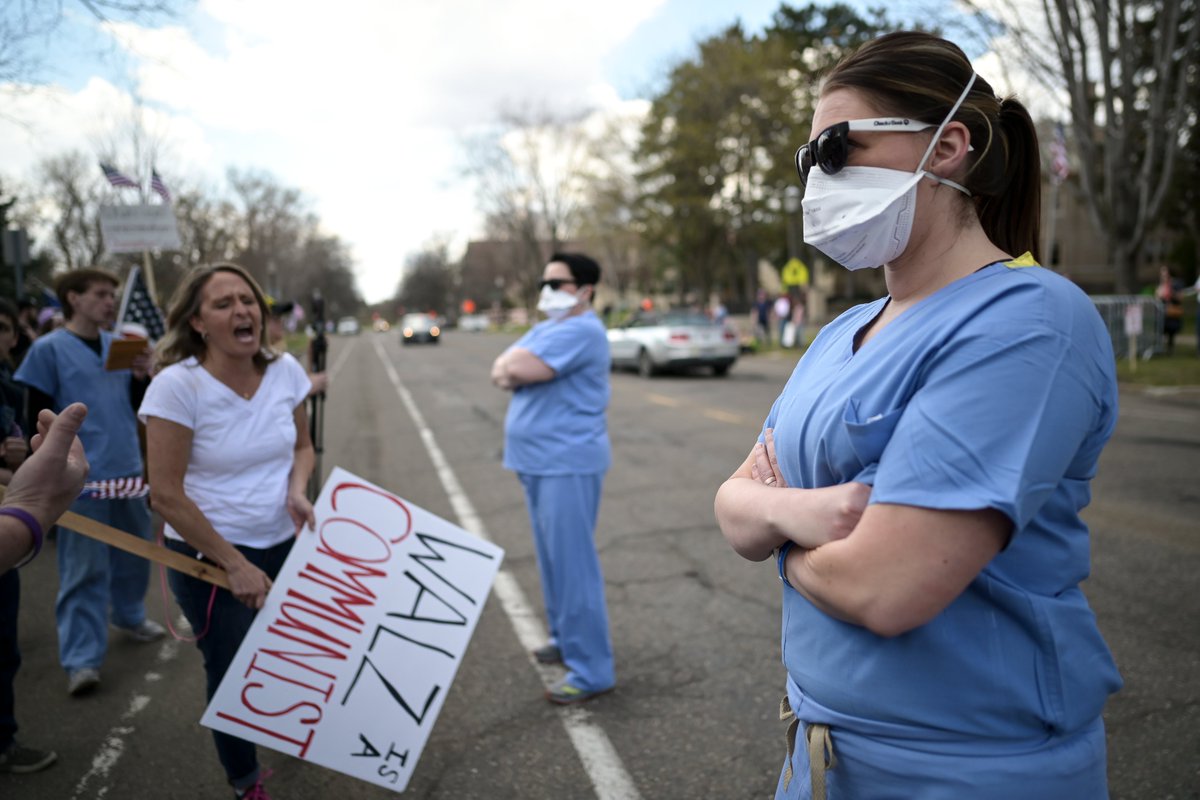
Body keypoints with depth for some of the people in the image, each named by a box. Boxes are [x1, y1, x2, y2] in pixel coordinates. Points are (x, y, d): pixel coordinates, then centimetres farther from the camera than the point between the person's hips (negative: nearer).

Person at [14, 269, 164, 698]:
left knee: (134, 550, 18)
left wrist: (142, 376, -5)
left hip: (128, 469, 6)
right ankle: (81, 658, 5)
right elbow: (36, 414, -7)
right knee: (84, 568, -2)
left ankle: (130, 615, 39)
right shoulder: (48, 349, -6)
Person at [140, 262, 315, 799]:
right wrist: (235, 564, -16)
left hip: (285, 545, 4)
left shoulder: (285, 371, -7)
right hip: (208, 556, -4)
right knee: (232, 671, 10)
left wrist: (297, 491, -14)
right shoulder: (177, 385, -20)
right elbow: (165, 494, -19)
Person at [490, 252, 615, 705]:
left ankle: (591, 670, -1)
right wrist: (513, 369, -12)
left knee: (572, 563, -8)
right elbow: (501, 370, 9)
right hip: (538, 462, 10)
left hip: (567, 464, -10)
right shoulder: (546, 328, 17)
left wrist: (513, 366, -3)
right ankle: (566, 639, 32)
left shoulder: (581, 331, -15)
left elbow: (518, 370, -25)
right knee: (553, 559, 18)